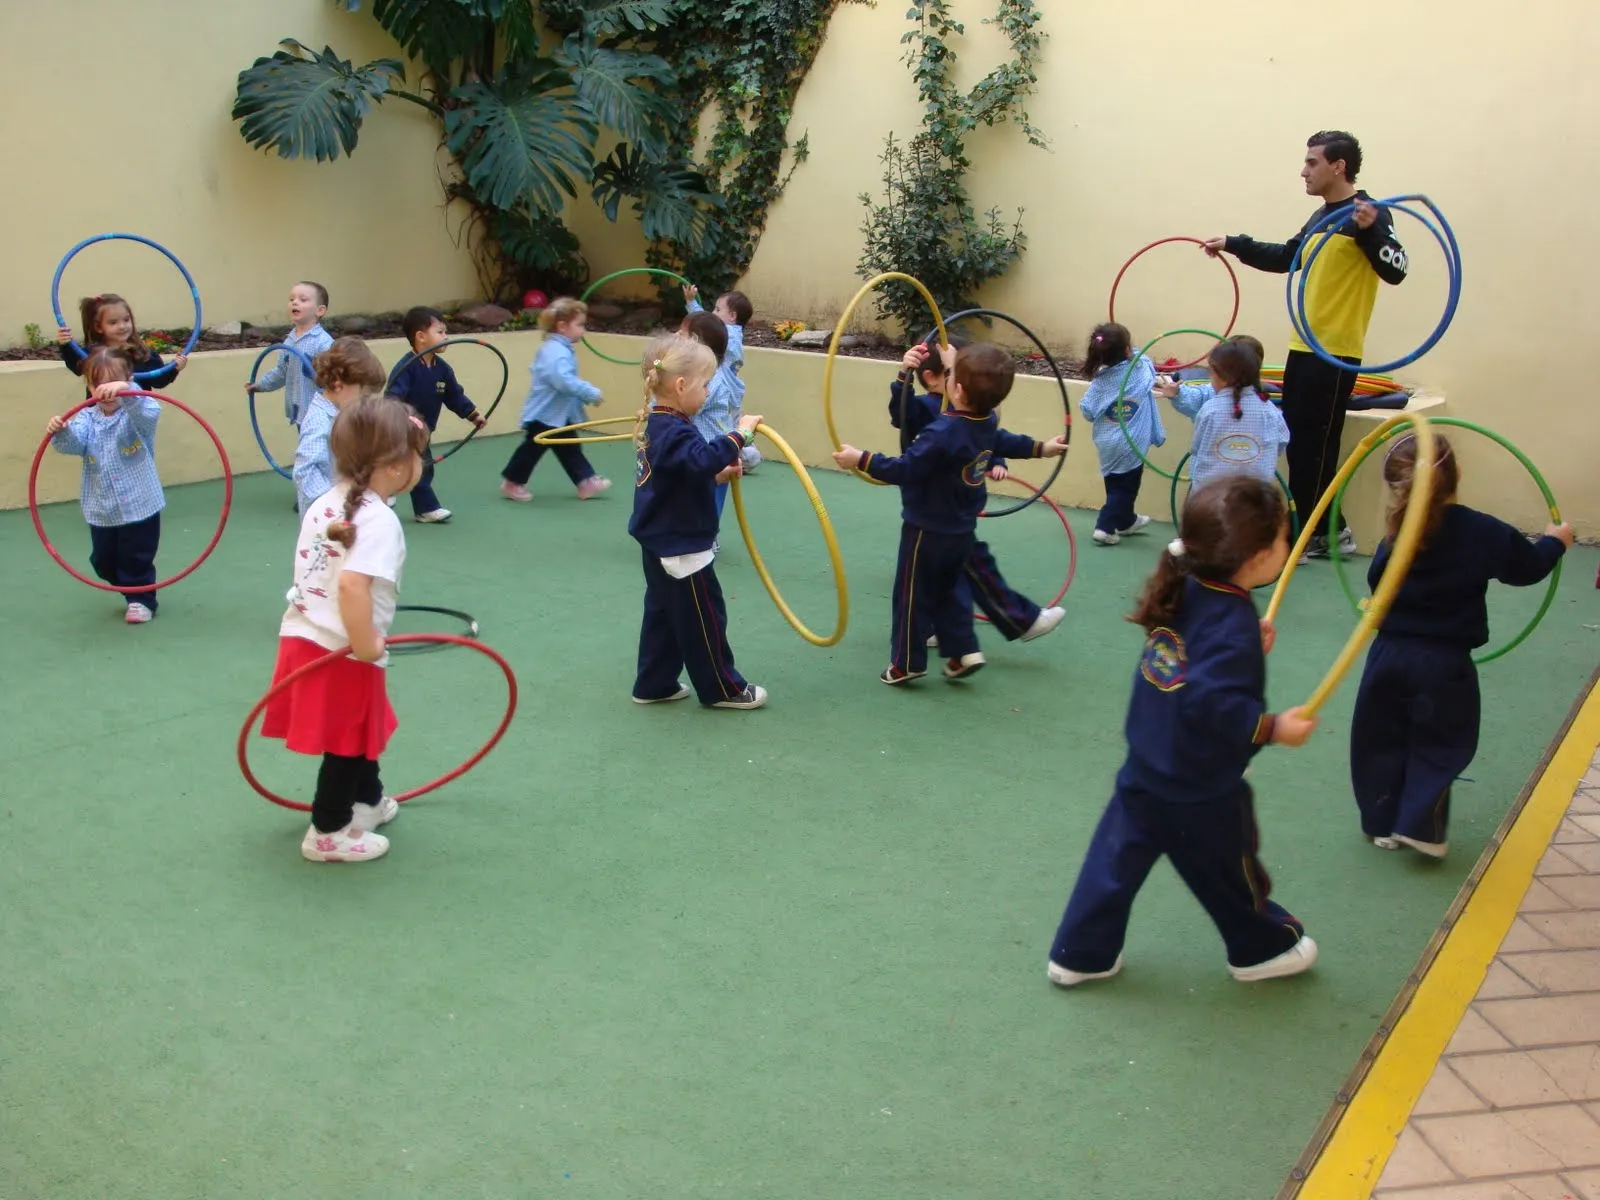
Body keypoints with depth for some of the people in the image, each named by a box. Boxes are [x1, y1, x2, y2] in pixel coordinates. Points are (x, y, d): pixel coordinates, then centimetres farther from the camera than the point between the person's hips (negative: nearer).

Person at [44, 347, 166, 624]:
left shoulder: (137, 413, -8)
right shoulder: (87, 418, 3)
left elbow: (150, 412, -33)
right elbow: (74, 443, -15)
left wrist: (125, 392, -50)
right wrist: (61, 432, -38)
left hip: (140, 506, -5)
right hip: (101, 510, 5)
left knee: (137, 559, 4)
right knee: (103, 561, 15)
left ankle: (142, 599, 25)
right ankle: (131, 592, 38)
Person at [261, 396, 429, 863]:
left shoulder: (326, 504, 8)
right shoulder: (379, 520, -20)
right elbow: (352, 584, -33)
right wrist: (365, 644, -24)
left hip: (304, 638, 9)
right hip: (340, 654, -9)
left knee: (357, 733, 27)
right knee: (347, 745, 10)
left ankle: (369, 800, 46)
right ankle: (328, 833, 23)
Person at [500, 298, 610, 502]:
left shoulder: (561, 349, 9)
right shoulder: (556, 352, -26)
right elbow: (565, 381, -38)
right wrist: (592, 393, -33)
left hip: (560, 414, 10)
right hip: (545, 414, -10)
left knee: (570, 450, 11)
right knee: (532, 448, 3)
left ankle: (586, 482, 14)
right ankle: (512, 483, 17)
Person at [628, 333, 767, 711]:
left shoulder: (656, 423, 7)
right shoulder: (673, 431, -25)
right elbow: (702, 459, -45)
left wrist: (716, 475, 4)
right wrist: (739, 435, -39)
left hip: (661, 542, 10)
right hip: (681, 546, -10)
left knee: (662, 613, 18)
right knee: (703, 619, 4)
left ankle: (654, 684, 27)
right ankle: (722, 688, 16)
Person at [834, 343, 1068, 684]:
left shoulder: (943, 433, -31)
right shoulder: (988, 423, -5)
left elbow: (904, 470, -28)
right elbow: (1002, 441, 18)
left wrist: (861, 460, -25)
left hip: (928, 531, -8)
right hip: (962, 530, 8)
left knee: (913, 594, 8)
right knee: (950, 588, 25)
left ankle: (907, 663, 19)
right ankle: (963, 650, 25)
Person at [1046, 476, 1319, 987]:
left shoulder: (1186, 592, -3)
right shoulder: (1233, 625, -27)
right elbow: (1211, 702, -35)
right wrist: (1272, 728, -30)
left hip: (1146, 774, 7)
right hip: (1202, 794, -7)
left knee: (1116, 861, 14)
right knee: (1230, 873, 17)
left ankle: (1078, 955, 21)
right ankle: (1263, 949, 40)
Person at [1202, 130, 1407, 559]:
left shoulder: (1368, 213, -11)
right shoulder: (1319, 217, 15)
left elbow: (1395, 270, -23)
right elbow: (1285, 257, 30)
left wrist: (1370, 231, -37)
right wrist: (1233, 244, 28)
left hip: (1336, 353, -9)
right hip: (1304, 347, 9)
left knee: (1313, 448, -5)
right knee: (1298, 444, 11)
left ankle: (1320, 535, 8)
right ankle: (1328, 530, 21)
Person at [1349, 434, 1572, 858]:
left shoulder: (1396, 533, -7)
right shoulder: (1484, 533, -10)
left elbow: (1377, 582, 0)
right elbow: (1527, 566, 6)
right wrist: (1555, 541, 26)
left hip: (1389, 654, 2)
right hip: (1445, 663, -2)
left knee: (1381, 742, 15)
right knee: (1439, 747, 12)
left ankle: (1382, 823, 23)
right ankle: (1421, 826, 9)